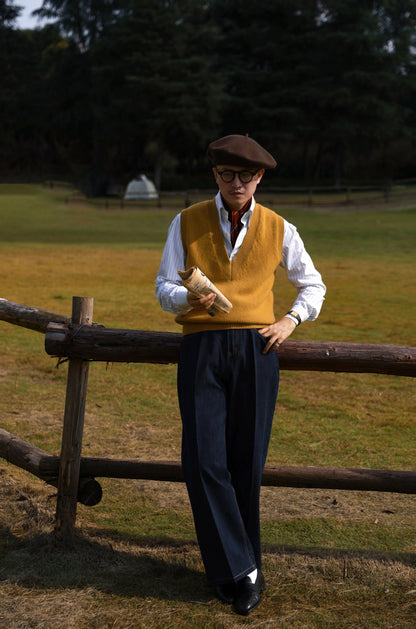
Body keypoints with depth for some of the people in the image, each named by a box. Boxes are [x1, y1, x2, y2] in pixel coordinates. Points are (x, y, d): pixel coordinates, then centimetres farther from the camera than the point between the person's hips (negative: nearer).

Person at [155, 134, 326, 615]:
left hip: (256, 348, 0)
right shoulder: (186, 223, 8)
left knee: (247, 463, 0)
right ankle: (239, 570, 0)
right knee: (204, 462, -10)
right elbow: (164, 288, 6)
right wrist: (188, 298, -17)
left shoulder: (278, 229, 11)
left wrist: (291, 321, 6)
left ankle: (234, 571, 15)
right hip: (201, 346, 0)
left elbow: (312, 284, 24)